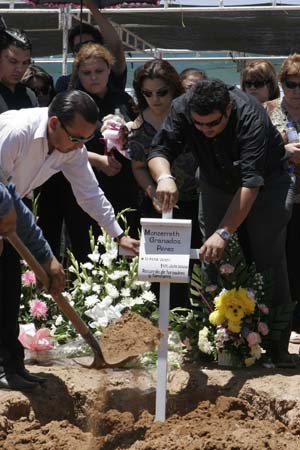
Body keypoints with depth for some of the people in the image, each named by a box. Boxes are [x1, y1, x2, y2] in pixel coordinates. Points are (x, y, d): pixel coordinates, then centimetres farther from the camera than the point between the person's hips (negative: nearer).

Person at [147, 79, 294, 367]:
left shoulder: (250, 116, -38)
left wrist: (223, 233, -50)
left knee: (269, 261, -8)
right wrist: (164, 176, -52)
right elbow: (159, 150, -27)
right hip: (216, 185, 4)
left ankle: (278, 345, -2)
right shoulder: (182, 109, -25)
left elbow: (250, 184, -42)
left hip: (267, 183, -4)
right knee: (211, 260, -3)